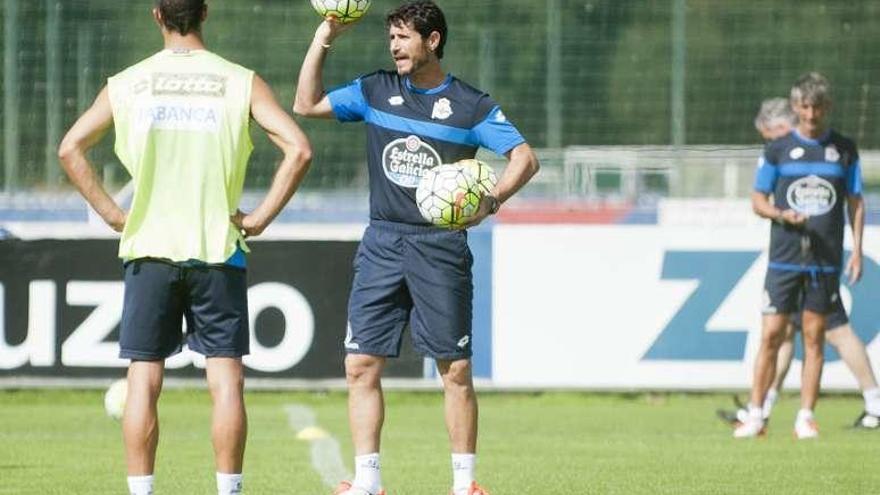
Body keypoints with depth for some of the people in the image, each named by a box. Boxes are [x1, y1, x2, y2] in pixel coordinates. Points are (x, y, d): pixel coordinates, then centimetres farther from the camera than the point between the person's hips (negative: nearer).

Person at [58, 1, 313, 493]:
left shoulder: (127, 84, 3)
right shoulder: (239, 82, -1)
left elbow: (70, 148, 1)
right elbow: (299, 149, -9)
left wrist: (112, 213, 4)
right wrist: (260, 218, -3)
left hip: (149, 248, 1)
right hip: (218, 249, -1)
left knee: (144, 380, 4)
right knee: (227, 379, 3)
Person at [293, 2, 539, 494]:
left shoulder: (470, 105, -1)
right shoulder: (376, 91, 9)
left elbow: (525, 157, -5)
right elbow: (307, 105, 15)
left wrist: (491, 200, -22)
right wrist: (322, 43, 6)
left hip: (441, 249, -3)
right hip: (383, 245, 3)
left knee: (456, 369, -2)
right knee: (362, 365, -3)